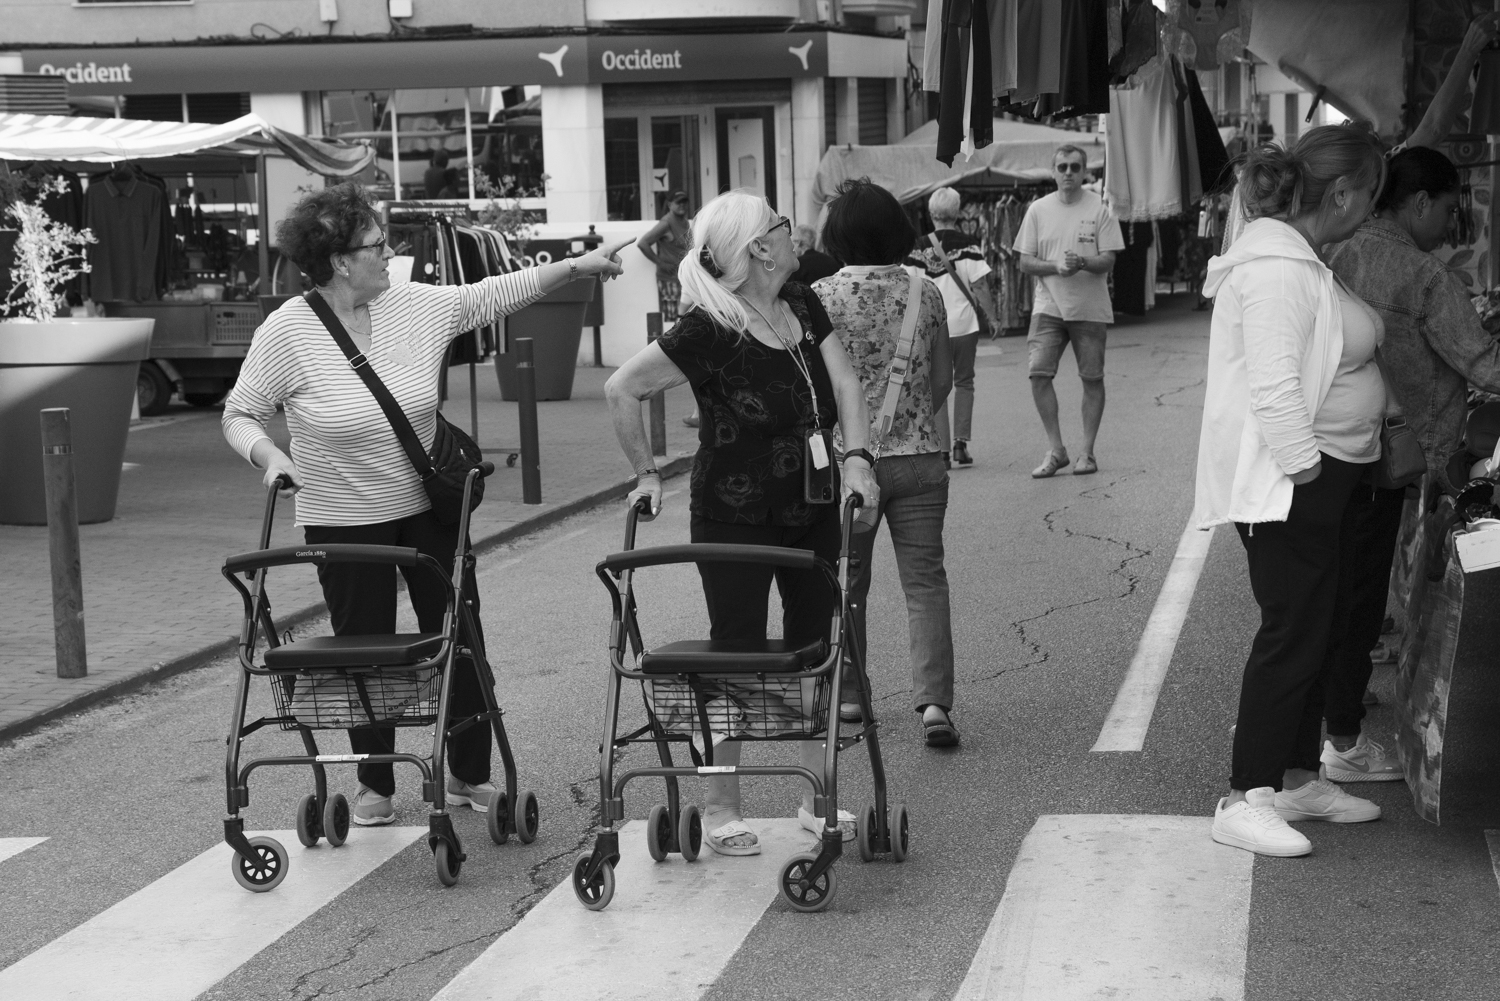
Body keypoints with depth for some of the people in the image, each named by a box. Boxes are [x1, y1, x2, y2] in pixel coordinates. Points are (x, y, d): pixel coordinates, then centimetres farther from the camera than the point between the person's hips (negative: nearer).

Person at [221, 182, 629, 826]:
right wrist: (268, 456, -26)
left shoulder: (416, 306, -5)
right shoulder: (288, 331, -14)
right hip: (344, 520, -3)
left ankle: (470, 777, 23)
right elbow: (239, 415, -7)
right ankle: (374, 788, 25)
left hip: (428, 506, 3)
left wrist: (577, 265, 0)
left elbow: (494, 294, 4)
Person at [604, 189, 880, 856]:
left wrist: (856, 456, -17)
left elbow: (845, 386, -1)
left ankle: (818, 796, 22)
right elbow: (621, 389, -14)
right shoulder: (709, 331, -18)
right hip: (734, 519, -6)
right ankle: (721, 808, 13)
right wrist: (646, 472, -10)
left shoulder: (803, 308, 2)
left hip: (812, 512, 7)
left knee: (816, 650, 10)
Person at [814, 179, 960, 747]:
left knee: (846, 583, 13)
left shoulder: (822, 297, -7)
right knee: (924, 579, 2)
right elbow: (942, 378, 7)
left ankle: (846, 694, 23)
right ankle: (933, 701, -10)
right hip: (919, 456, 1)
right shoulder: (925, 294, 1)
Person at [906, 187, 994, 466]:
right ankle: (961, 442, 4)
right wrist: (993, 315, 3)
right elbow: (980, 288, -8)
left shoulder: (919, 248, -1)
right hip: (963, 325, -1)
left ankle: (942, 449, 2)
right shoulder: (967, 246, -6)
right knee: (964, 383, 14)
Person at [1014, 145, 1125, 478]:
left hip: (1090, 308, -1)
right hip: (1049, 306, 2)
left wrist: (1083, 262, -24)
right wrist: (1056, 267, -13)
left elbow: (1108, 260, -4)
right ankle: (1055, 449, 1)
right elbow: (1024, 262, 5)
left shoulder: (1099, 209, 0)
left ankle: (1087, 451, 13)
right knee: (1038, 373, -10)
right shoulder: (1038, 210, 6)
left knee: (1092, 378, 3)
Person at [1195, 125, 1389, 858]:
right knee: (1292, 635, -9)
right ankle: (1243, 801, -5)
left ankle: (1298, 779, 26)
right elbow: (1274, 388, -25)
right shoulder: (1277, 270, -20)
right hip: (1288, 484, -11)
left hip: (1327, 475, 11)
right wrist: (1304, 469, -24)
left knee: (1319, 630, 15)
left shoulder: (1301, 261, 14)